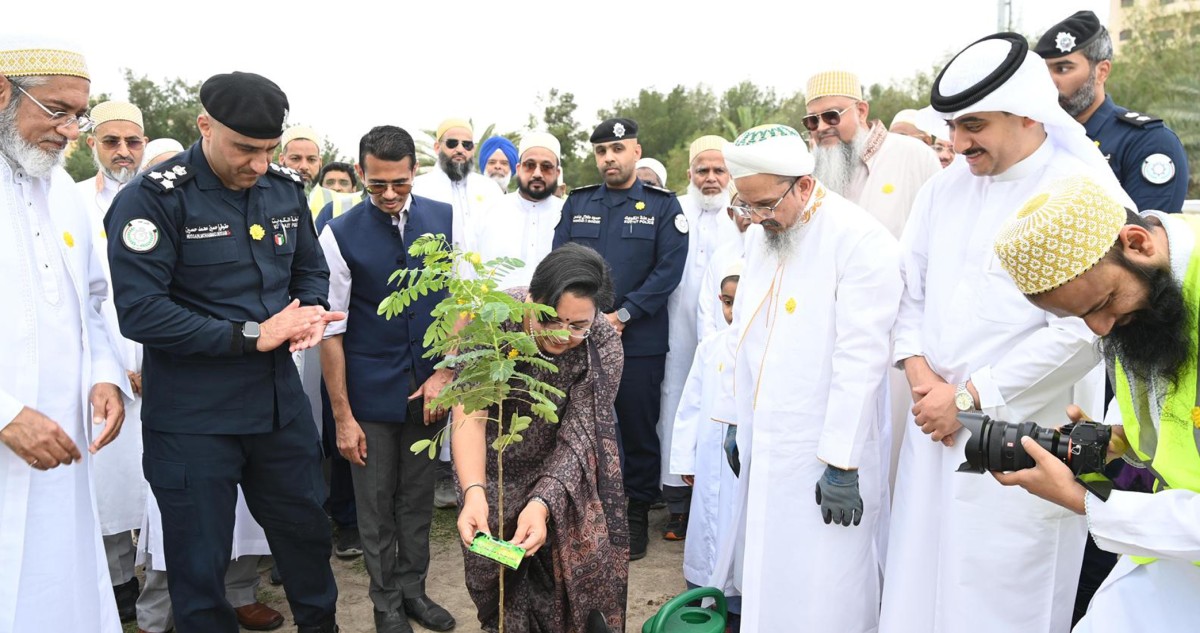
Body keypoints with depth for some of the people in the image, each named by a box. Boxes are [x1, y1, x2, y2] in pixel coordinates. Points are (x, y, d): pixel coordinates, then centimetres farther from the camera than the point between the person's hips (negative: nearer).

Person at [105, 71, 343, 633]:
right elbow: (139, 312, -20)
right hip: (193, 416, -5)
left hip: (280, 400, 5)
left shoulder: (286, 188, 3)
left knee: (306, 532, 20)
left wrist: (311, 312, -8)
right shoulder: (153, 199, -14)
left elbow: (311, 270, 15)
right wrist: (252, 336, -21)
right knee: (200, 565, 10)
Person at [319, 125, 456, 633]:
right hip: (370, 394, -2)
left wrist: (445, 372, -5)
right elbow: (331, 331, -8)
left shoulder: (444, 220, -1)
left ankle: (412, 589, 33)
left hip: (428, 387, 3)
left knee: (419, 496, 15)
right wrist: (342, 416, -8)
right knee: (376, 504, 9)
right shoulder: (340, 235, -10)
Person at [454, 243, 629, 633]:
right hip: (492, 466, 0)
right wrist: (473, 493, -47)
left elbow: (577, 436, -24)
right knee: (493, 564, 8)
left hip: (562, 469, 1)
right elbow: (470, 414, -32)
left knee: (576, 563, 2)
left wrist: (543, 503, -38)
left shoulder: (603, 344, -25)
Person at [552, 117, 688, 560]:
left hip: (639, 339, -2)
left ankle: (637, 514, 21)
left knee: (638, 428, 5)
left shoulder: (663, 206, 4)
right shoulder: (576, 204, 12)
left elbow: (669, 269, -6)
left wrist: (622, 315, -13)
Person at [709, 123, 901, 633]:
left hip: (823, 453, -7)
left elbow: (860, 358, -18)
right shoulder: (760, 235, 9)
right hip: (763, 441, 7)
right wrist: (733, 417, 14)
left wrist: (842, 463, -18)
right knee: (764, 578, 15)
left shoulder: (860, 239, -15)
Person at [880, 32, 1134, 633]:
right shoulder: (946, 186, 8)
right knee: (919, 583, 11)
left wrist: (968, 397, -14)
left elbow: (1078, 334, -17)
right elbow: (908, 286, 12)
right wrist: (920, 371, -4)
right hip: (936, 423, 5)